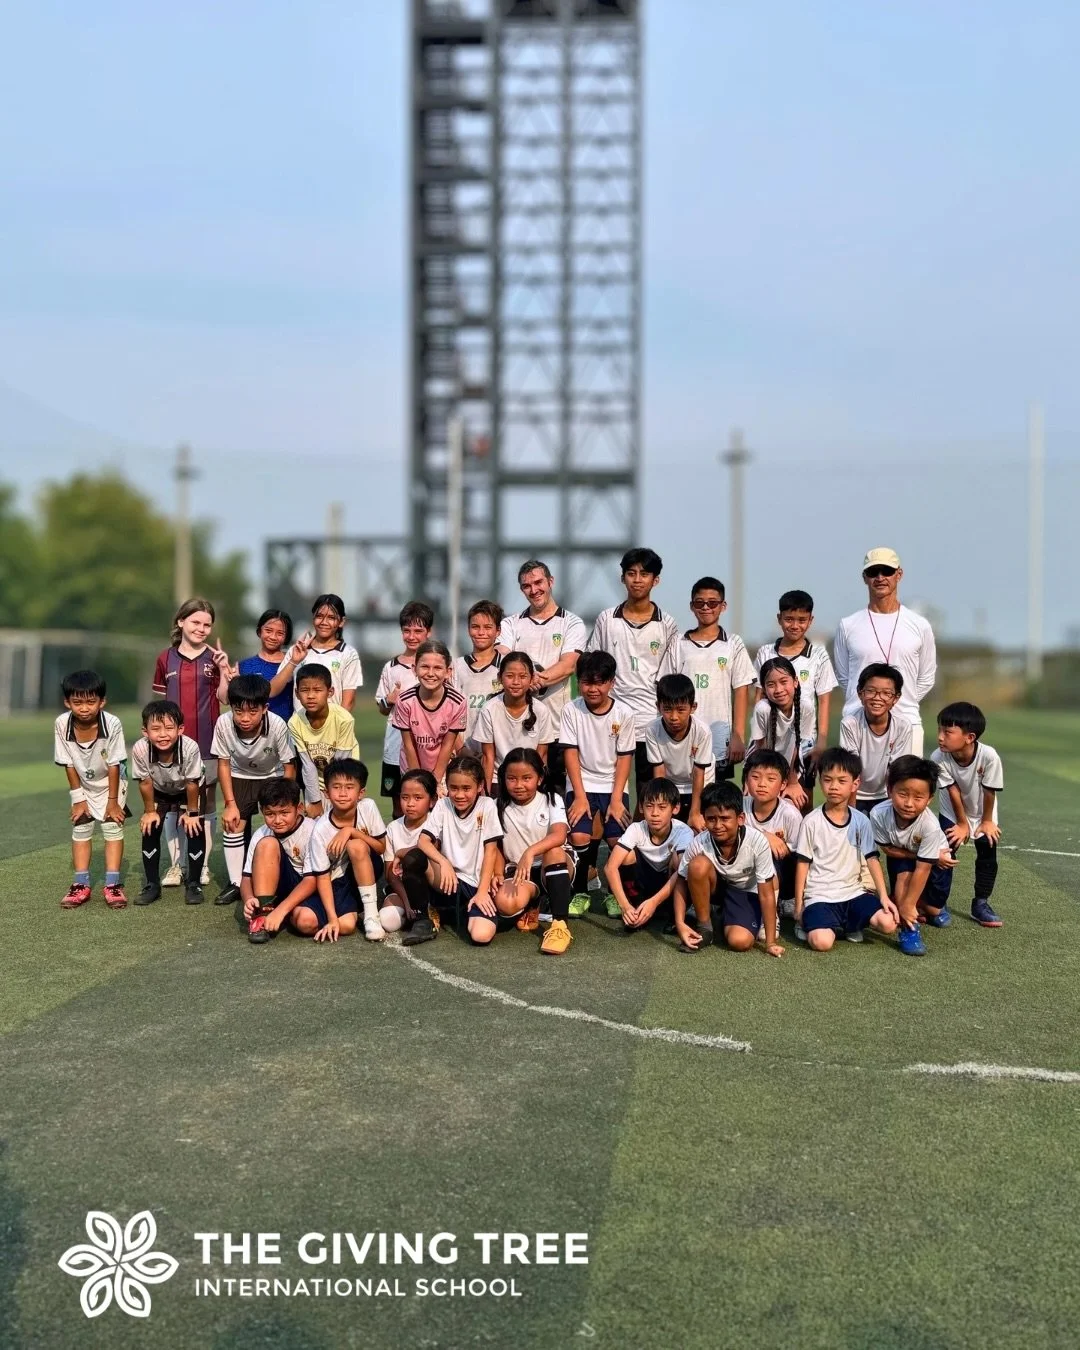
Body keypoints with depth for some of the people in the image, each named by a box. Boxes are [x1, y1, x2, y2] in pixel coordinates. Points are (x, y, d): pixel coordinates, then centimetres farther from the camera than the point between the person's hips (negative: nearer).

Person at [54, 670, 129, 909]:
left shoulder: (112, 724, -34)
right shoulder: (62, 724, -27)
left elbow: (114, 765, -23)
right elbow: (68, 764, -15)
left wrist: (113, 801, -15)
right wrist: (78, 798, -10)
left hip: (111, 782, -2)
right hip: (82, 784, 2)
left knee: (113, 827, -6)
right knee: (80, 829, 2)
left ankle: (112, 884, -2)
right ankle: (81, 885, 9)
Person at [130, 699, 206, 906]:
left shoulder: (190, 748, -42)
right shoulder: (140, 749, -37)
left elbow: (192, 784, -25)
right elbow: (145, 783, -19)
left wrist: (192, 812, -13)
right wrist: (150, 811, -7)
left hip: (187, 791, -2)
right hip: (158, 792, 2)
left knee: (195, 830, -11)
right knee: (149, 830, -6)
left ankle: (194, 883, 4)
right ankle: (152, 885, 9)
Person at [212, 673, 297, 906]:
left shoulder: (277, 726, -36)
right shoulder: (223, 724, -30)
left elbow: (289, 767, -20)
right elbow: (224, 764, -14)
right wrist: (230, 804, -13)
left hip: (273, 777, -2)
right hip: (240, 777, 2)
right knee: (232, 824, -7)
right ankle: (236, 883, 6)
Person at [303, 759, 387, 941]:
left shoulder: (368, 807, -15)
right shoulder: (321, 830, -18)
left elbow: (381, 847, -9)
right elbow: (323, 877, -15)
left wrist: (351, 831, -24)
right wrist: (332, 918, -25)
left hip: (364, 873, 1)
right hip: (336, 883, -1)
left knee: (356, 845, -33)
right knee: (304, 921, -28)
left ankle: (371, 914, -21)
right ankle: (353, 910, 0)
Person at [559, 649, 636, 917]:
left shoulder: (624, 713, -5)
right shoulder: (571, 710, -6)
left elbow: (624, 757, -3)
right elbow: (571, 753, -7)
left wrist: (616, 799, -9)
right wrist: (580, 796, -13)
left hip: (613, 786, 1)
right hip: (581, 785, 0)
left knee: (618, 839, -16)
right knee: (579, 836, -20)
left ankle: (615, 893, 9)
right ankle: (580, 893, 3)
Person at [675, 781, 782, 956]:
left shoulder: (756, 841, -31)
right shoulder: (698, 843, -26)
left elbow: (767, 893, -24)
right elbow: (682, 884, -13)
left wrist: (770, 942, -22)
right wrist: (680, 923, -27)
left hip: (747, 892, -1)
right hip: (716, 887, 1)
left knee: (740, 941, -27)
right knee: (698, 864, -32)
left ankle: (726, 916, 10)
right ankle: (703, 928, -12)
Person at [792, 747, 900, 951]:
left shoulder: (860, 821, 2)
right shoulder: (812, 821, -6)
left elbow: (872, 859, 4)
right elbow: (802, 864, -2)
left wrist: (884, 896, -6)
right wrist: (799, 907, 0)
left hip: (853, 892, 4)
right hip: (820, 896, -3)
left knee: (888, 923, -20)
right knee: (821, 941, -28)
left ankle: (849, 924, 8)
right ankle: (808, 922, 7)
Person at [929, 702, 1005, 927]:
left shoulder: (989, 756, -38)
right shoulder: (939, 758, -33)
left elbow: (989, 792, -23)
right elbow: (953, 792, -21)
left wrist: (986, 821, -10)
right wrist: (962, 824, -10)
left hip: (983, 813, 0)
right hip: (953, 813, 0)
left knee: (988, 854, 4)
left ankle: (981, 904, 19)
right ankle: (935, 905, 7)